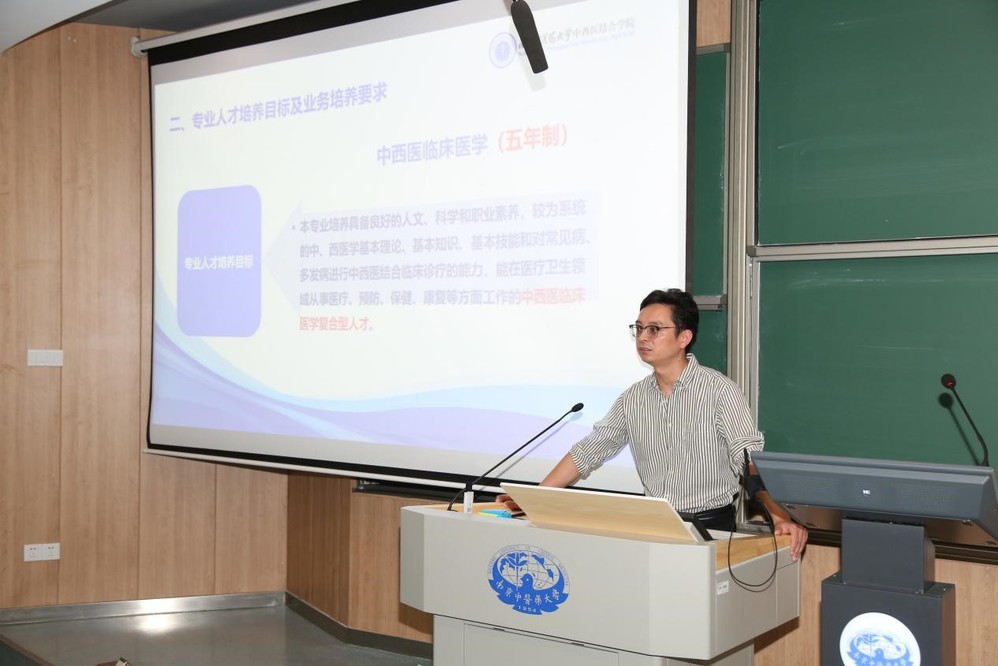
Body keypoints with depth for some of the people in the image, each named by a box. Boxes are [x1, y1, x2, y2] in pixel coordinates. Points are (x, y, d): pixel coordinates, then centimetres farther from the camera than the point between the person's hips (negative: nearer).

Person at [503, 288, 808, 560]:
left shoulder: (718, 390, -8)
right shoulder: (634, 398, 7)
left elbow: (751, 459, -15)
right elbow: (588, 451, 10)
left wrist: (779, 516, -29)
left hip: (710, 527, -4)